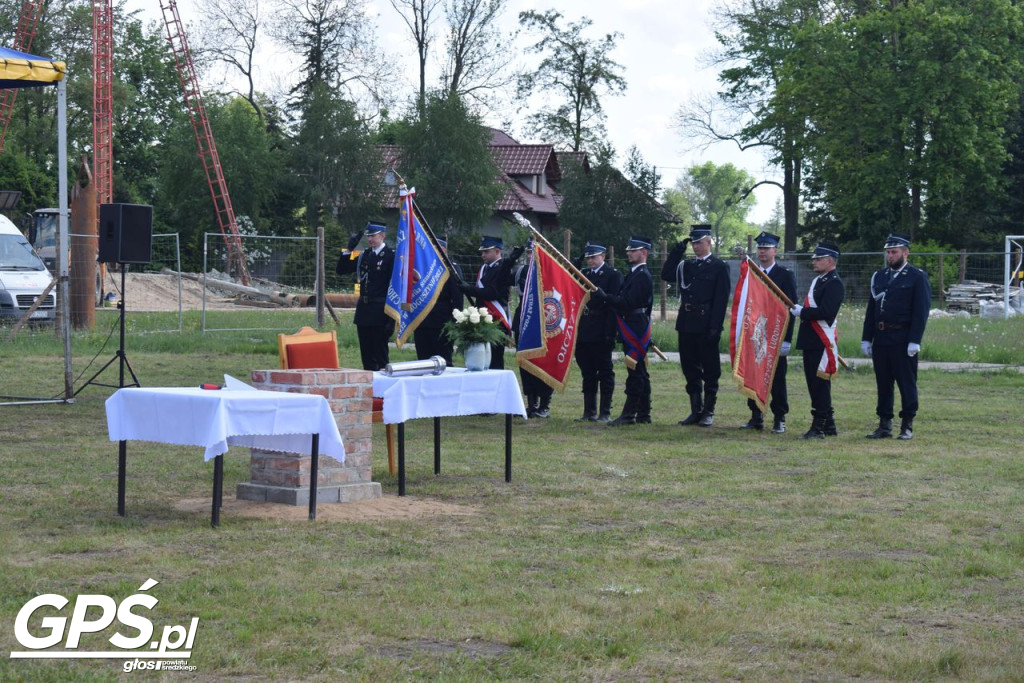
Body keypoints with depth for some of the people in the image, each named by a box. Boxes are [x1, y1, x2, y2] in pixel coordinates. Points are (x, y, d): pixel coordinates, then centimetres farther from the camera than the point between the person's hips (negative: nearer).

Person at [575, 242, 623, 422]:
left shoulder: (613, 275, -3)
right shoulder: (583, 274, 15)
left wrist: (610, 333, -17)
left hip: (601, 333, -6)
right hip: (583, 332, 6)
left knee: (605, 372, 0)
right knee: (588, 373, 10)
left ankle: (605, 413, 4)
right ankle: (589, 412, 15)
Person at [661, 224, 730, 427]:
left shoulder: (719, 266, -2)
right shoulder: (686, 265, 14)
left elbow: (721, 299, -8)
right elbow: (666, 275, 3)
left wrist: (715, 327, -15)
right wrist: (676, 252, -2)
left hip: (706, 326, -6)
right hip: (686, 324, 6)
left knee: (710, 371, 1)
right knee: (690, 370, 9)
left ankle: (708, 412, 7)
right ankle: (696, 411, 16)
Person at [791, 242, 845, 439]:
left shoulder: (834, 284, -13)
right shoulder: (817, 281, 19)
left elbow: (826, 312, -24)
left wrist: (801, 312, -14)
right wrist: (800, 311, 8)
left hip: (822, 342, -10)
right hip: (810, 341, 10)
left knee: (820, 384, -6)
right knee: (814, 384, 13)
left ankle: (819, 427, -2)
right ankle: (828, 425, 20)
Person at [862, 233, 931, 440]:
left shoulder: (917, 277, -2)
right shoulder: (879, 276, 15)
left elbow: (921, 311, -9)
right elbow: (871, 309, 15)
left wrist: (914, 341, -16)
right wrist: (866, 338, 9)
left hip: (903, 341, -6)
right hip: (881, 339, 6)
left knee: (907, 383, 0)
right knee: (883, 383, 9)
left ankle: (907, 426, 6)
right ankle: (885, 425, 15)